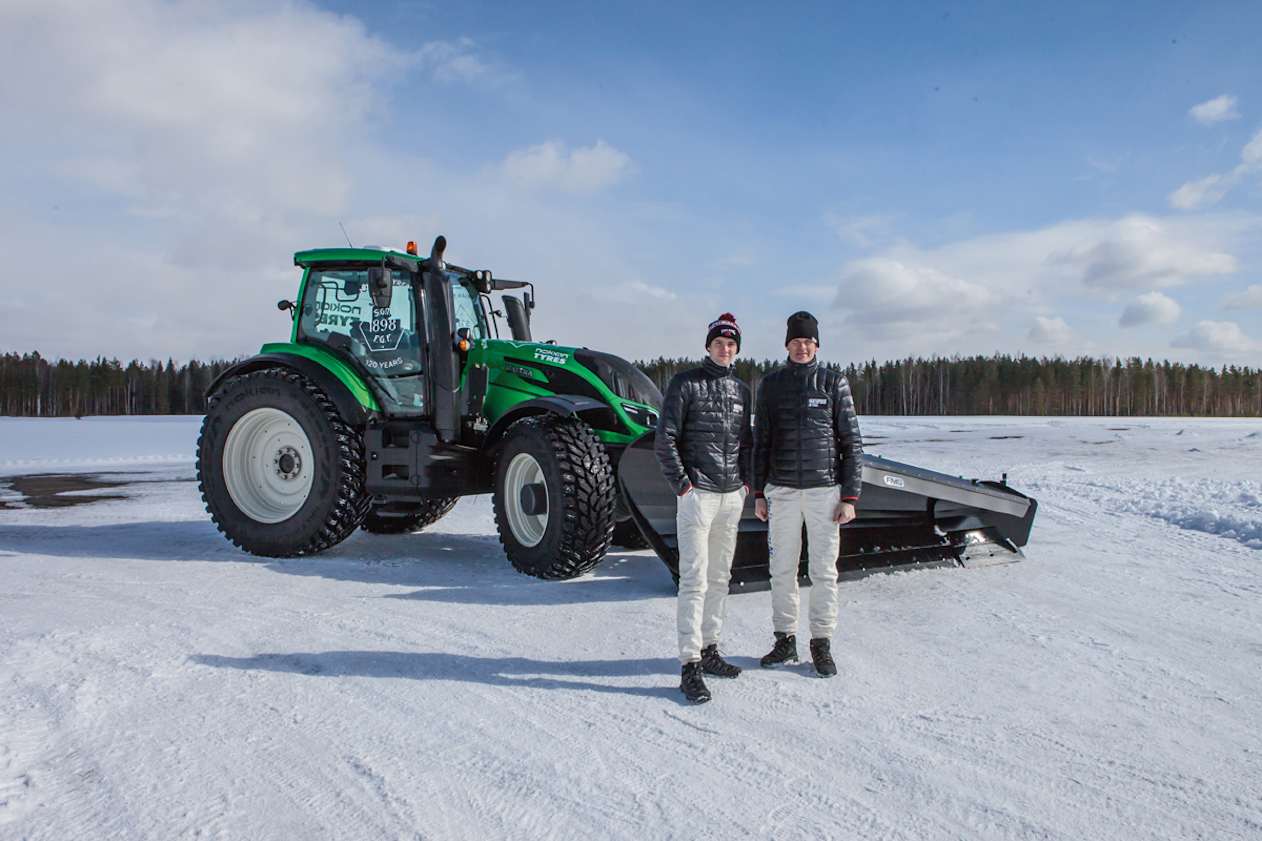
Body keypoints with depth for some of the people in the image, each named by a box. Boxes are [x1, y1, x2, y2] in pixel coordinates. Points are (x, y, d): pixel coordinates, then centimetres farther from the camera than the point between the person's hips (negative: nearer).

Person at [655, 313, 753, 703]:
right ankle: (690, 665, -4)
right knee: (694, 580, -8)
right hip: (698, 494, -6)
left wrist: (746, 482, 9)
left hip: (732, 495, 6)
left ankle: (709, 649, 24)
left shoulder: (741, 390, 14)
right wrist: (682, 484, -10)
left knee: (720, 577, 13)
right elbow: (665, 439, -7)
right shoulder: (685, 383, -4)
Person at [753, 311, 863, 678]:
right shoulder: (771, 383, 7)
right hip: (781, 490, 2)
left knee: (824, 571, 3)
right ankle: (785, 641, 19)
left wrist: (850, 496, -4)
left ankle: (822, 643, 15)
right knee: (782, 569, 7)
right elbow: (761, 441, 10)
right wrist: (758, 493, 5)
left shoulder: (834, 382, 2)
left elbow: (851, 442, 1)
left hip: (824, 489, -1)